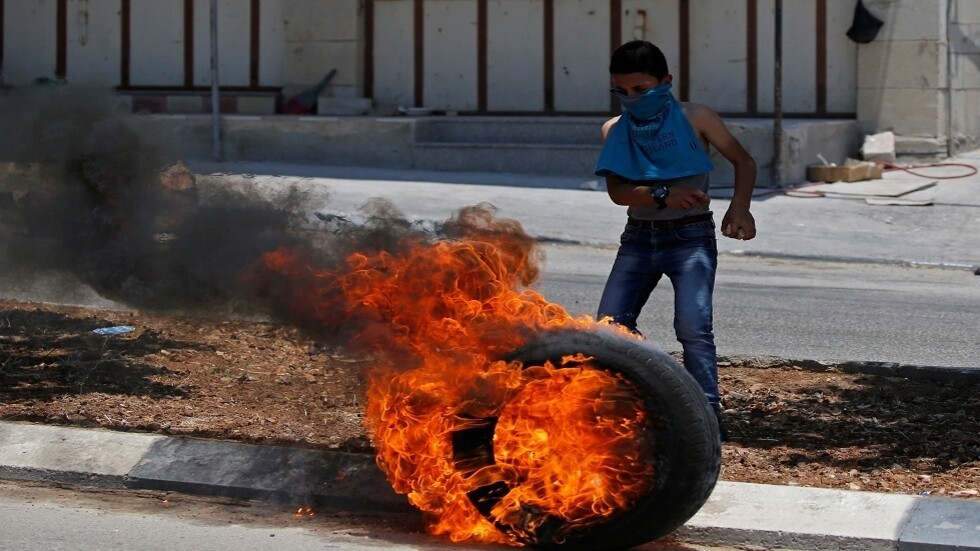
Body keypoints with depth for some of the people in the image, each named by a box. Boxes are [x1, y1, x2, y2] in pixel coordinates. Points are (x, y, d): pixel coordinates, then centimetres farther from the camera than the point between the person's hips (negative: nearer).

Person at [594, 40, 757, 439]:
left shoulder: (694, 119, -5)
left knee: (693, 326, -18)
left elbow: (743, 161, 4)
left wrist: (739, 207, -13)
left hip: (690, 237, -4)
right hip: (639, 238, 4)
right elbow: (617, 191, -9)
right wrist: (662, 195, -28)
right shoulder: (615, 130, 2)